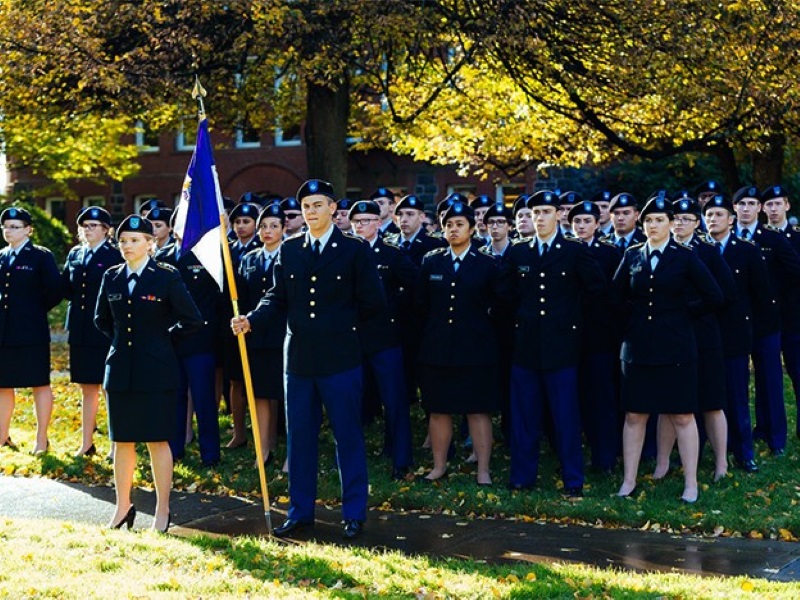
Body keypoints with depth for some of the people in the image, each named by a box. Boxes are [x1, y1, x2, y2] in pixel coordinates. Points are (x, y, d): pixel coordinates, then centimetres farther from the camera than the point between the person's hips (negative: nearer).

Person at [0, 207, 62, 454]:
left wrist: (35, 310, -3)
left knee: (40, 384, 2)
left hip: (31, 332, -5)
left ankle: (41, 440, 9)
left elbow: (54, 291, -8)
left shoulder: (42, 257, -4)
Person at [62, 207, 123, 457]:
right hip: (80, 331, 6)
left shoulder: (115, 256, -6)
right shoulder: (75, 255, 12)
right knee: (87, 389, 13)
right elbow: (66, 288, 11)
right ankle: (86, 444, 20)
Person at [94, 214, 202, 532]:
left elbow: (192, 320, -3)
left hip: (156, 371, -4)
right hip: (120, 370, 4)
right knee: (122, 440, 9)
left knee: (158, 441, 0)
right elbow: (101, 319, 22)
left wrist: (162, 338, 2)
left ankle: (162, 511, 9)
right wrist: (121, 339, 12)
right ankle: (123, 507, 20)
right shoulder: (112, 277, 8)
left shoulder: (167, 277, -5)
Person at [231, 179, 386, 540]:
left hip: (340, 359, -4)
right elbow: (277, 299, 8)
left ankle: (354, 514, 11)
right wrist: (251, 320, -8)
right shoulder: (289, 251, 9)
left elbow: (372, 303, 1)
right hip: (299, 358, 4)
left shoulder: (355, 250, -1)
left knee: (348, 437, 2)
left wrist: (341, 325, 5)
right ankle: (300, 511, 20)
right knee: (299, 437, 10)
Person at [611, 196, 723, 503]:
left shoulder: (685, 257, -2)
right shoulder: (632, 256, 7)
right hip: (637, 347, 3)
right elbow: (616, 296, 11)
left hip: (675, 347, -3)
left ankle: (691, 484, 9)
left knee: (682, 416, 2)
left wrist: (683, 309, 0)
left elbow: (714, 298, -4)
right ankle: (629, 481, 15)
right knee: (634, 415, 6)